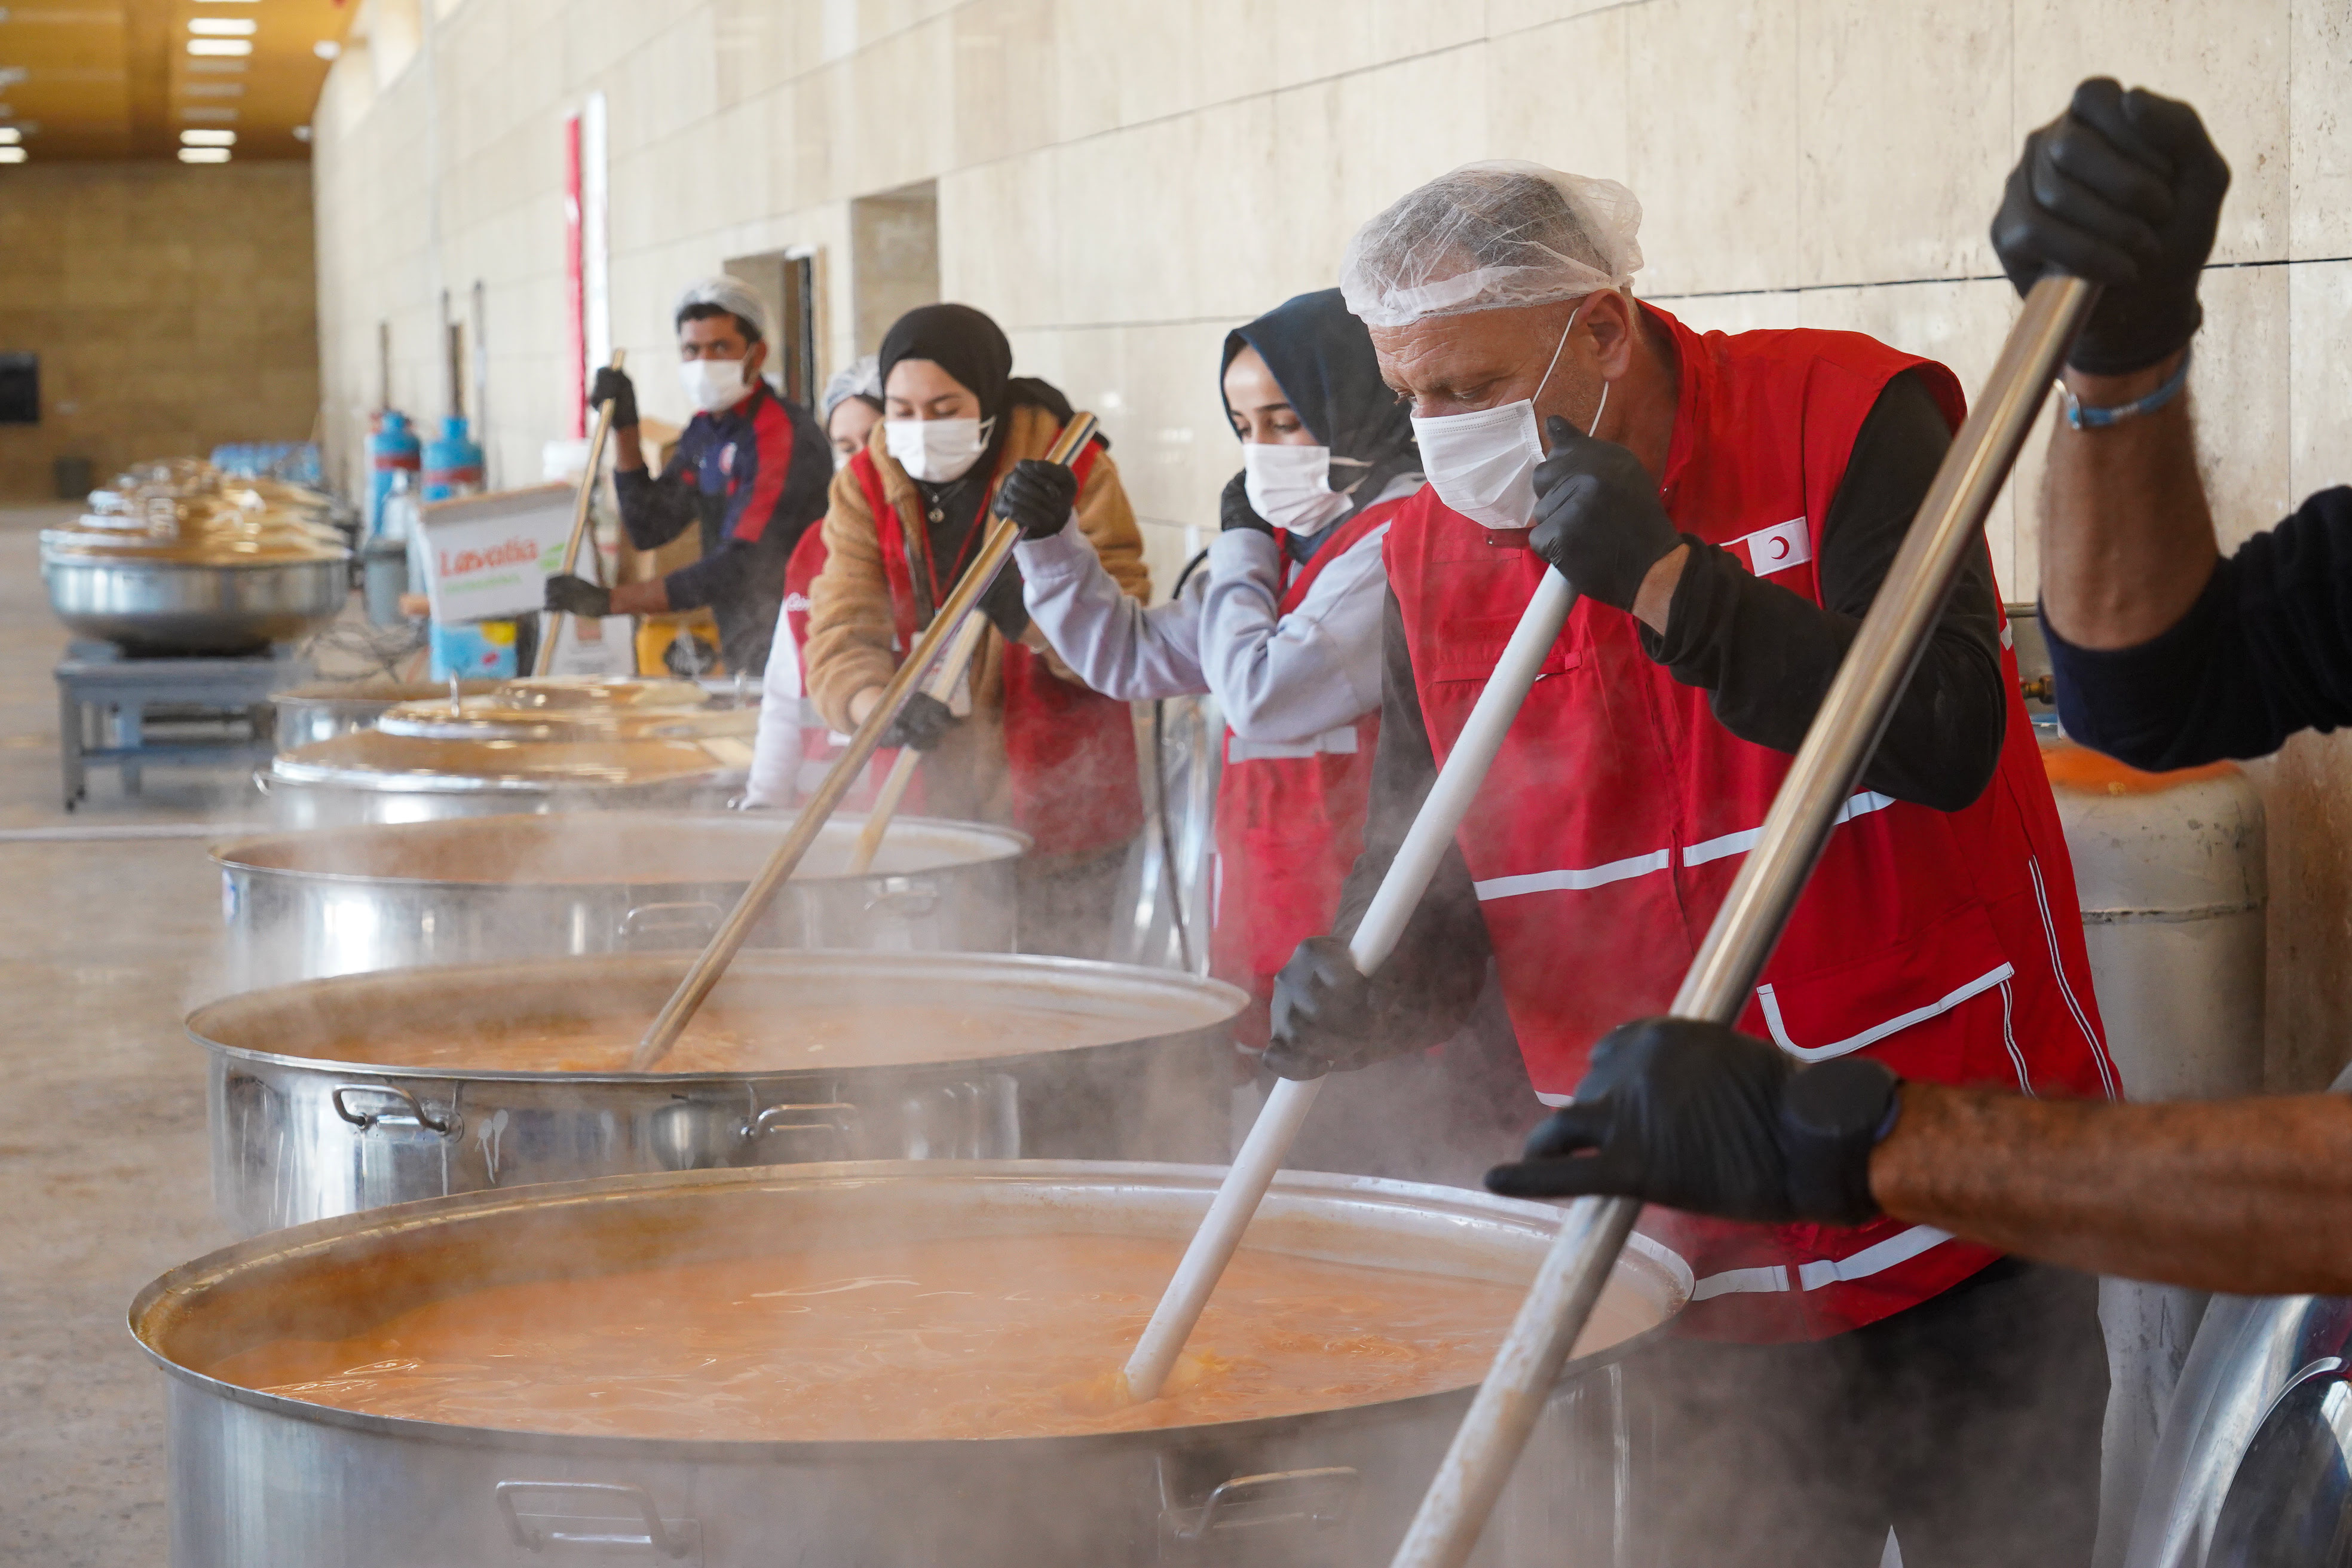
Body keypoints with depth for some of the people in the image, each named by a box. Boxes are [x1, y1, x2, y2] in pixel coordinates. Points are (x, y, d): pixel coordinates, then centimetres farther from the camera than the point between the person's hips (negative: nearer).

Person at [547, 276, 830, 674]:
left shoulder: (785, 436, -16)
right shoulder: (705, 430, 13)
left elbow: (740, 569, -22)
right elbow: (649, 530, 12)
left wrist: (610, 601, -22)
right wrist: (624, 429, 3)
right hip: (740, 656, 7)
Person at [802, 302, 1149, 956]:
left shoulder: (1074, 470, -8)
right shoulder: (866, 484, 2)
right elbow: (841, 631, -9)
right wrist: (881, 707, -30)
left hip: (1055, 802, -3)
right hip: (926, 799, 3)